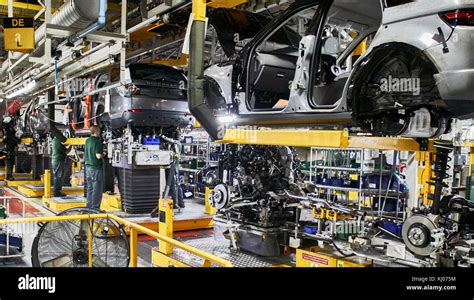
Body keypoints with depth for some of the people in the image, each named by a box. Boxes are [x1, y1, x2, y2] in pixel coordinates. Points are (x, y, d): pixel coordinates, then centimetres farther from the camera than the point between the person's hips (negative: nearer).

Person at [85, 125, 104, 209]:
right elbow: (98, 156, -22)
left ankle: (89, 206, 21)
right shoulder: (97, 142, -15)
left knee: (90, 188, 16)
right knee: (97, 190, -1)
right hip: (96, 168, -8)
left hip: (88, 167, 8)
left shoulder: (87, 141, 9)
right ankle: (95, 207, 2)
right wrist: (104, 154, -2)